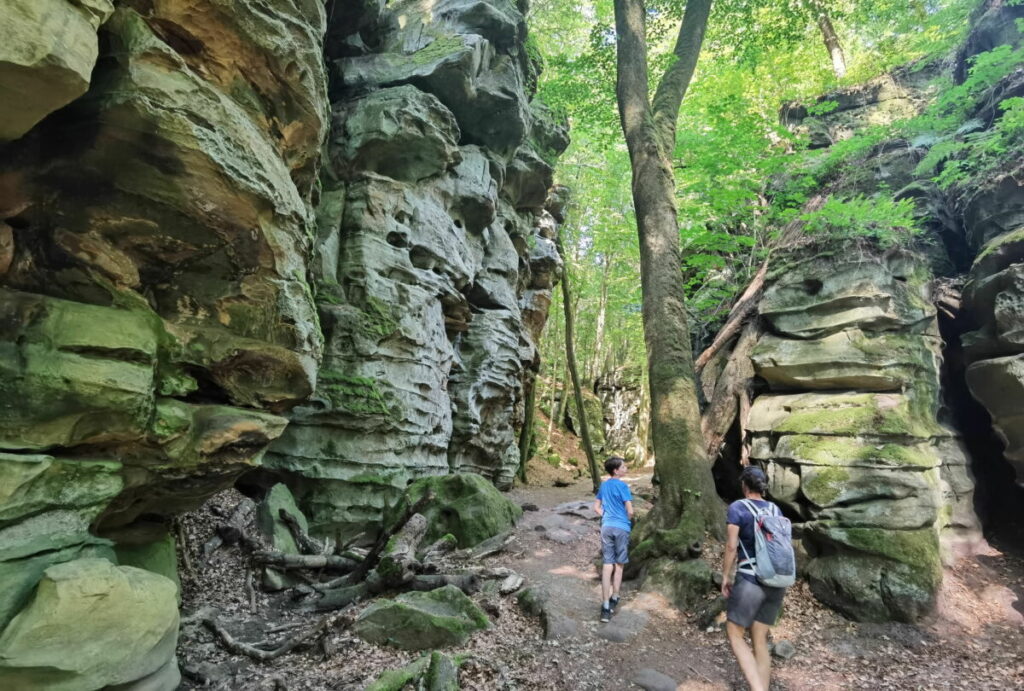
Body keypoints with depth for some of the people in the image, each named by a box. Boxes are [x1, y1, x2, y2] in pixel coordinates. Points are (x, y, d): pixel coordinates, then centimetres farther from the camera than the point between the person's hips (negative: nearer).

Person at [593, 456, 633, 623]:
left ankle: (606, 606, -1)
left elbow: (596, 507, 16)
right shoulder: (622, 486, -10)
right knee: (619, 565, 12)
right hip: (621, 528, -4)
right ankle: (614, 599, 22)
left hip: (606, 527, 4)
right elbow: (630, 511, -11)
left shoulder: (603, 485, 10)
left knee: (607, 565, 2)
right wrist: (627, 522, 8)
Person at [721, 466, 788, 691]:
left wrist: (725, 575, 0)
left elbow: (731, 546, -11)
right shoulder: (775, 509, 8)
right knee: (760, 639, 14)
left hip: (750, 580, -6)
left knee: (734, 633, 8)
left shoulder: (737, 508, -9)